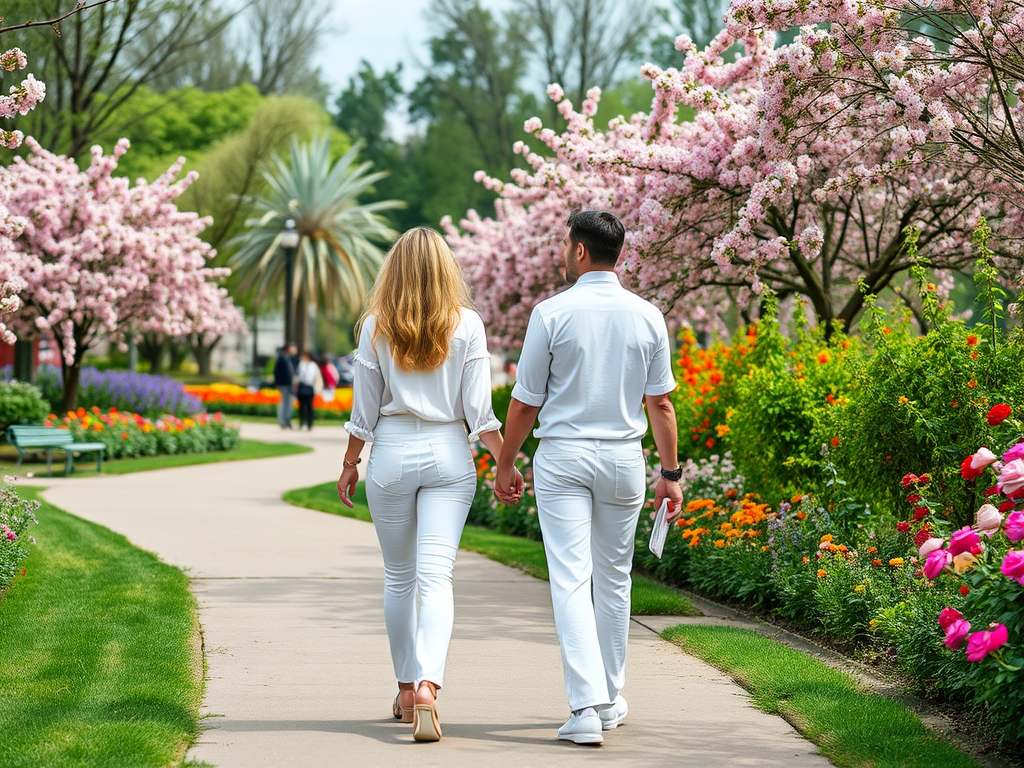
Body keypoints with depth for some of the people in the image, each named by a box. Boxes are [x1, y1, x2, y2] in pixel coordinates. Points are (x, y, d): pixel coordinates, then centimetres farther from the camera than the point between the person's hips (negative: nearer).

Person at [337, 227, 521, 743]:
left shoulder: (376, 327, -2)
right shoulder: (466, 325, -2)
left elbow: (364, 410, 2)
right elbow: (479, 410, -4)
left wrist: (350, 464, 13)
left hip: (392, 454, 0)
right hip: (448, 454, 0)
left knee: (399, 577, 14)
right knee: (436, 575, -6)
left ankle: (406, 691, 24)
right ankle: (428, 685, -26)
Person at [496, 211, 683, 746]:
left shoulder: (552, 312, -8)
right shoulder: (647, 317, 1)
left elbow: (525, 402, -3)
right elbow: (660, 403, 3)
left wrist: (505, 464, 9)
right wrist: (671, 472, 12)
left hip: (562, 456, -3)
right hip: (624, 459, 3)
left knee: (570, 580, -5)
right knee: (613, 577, 15)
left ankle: (586, 706, -15)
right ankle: (610, 702, 24)